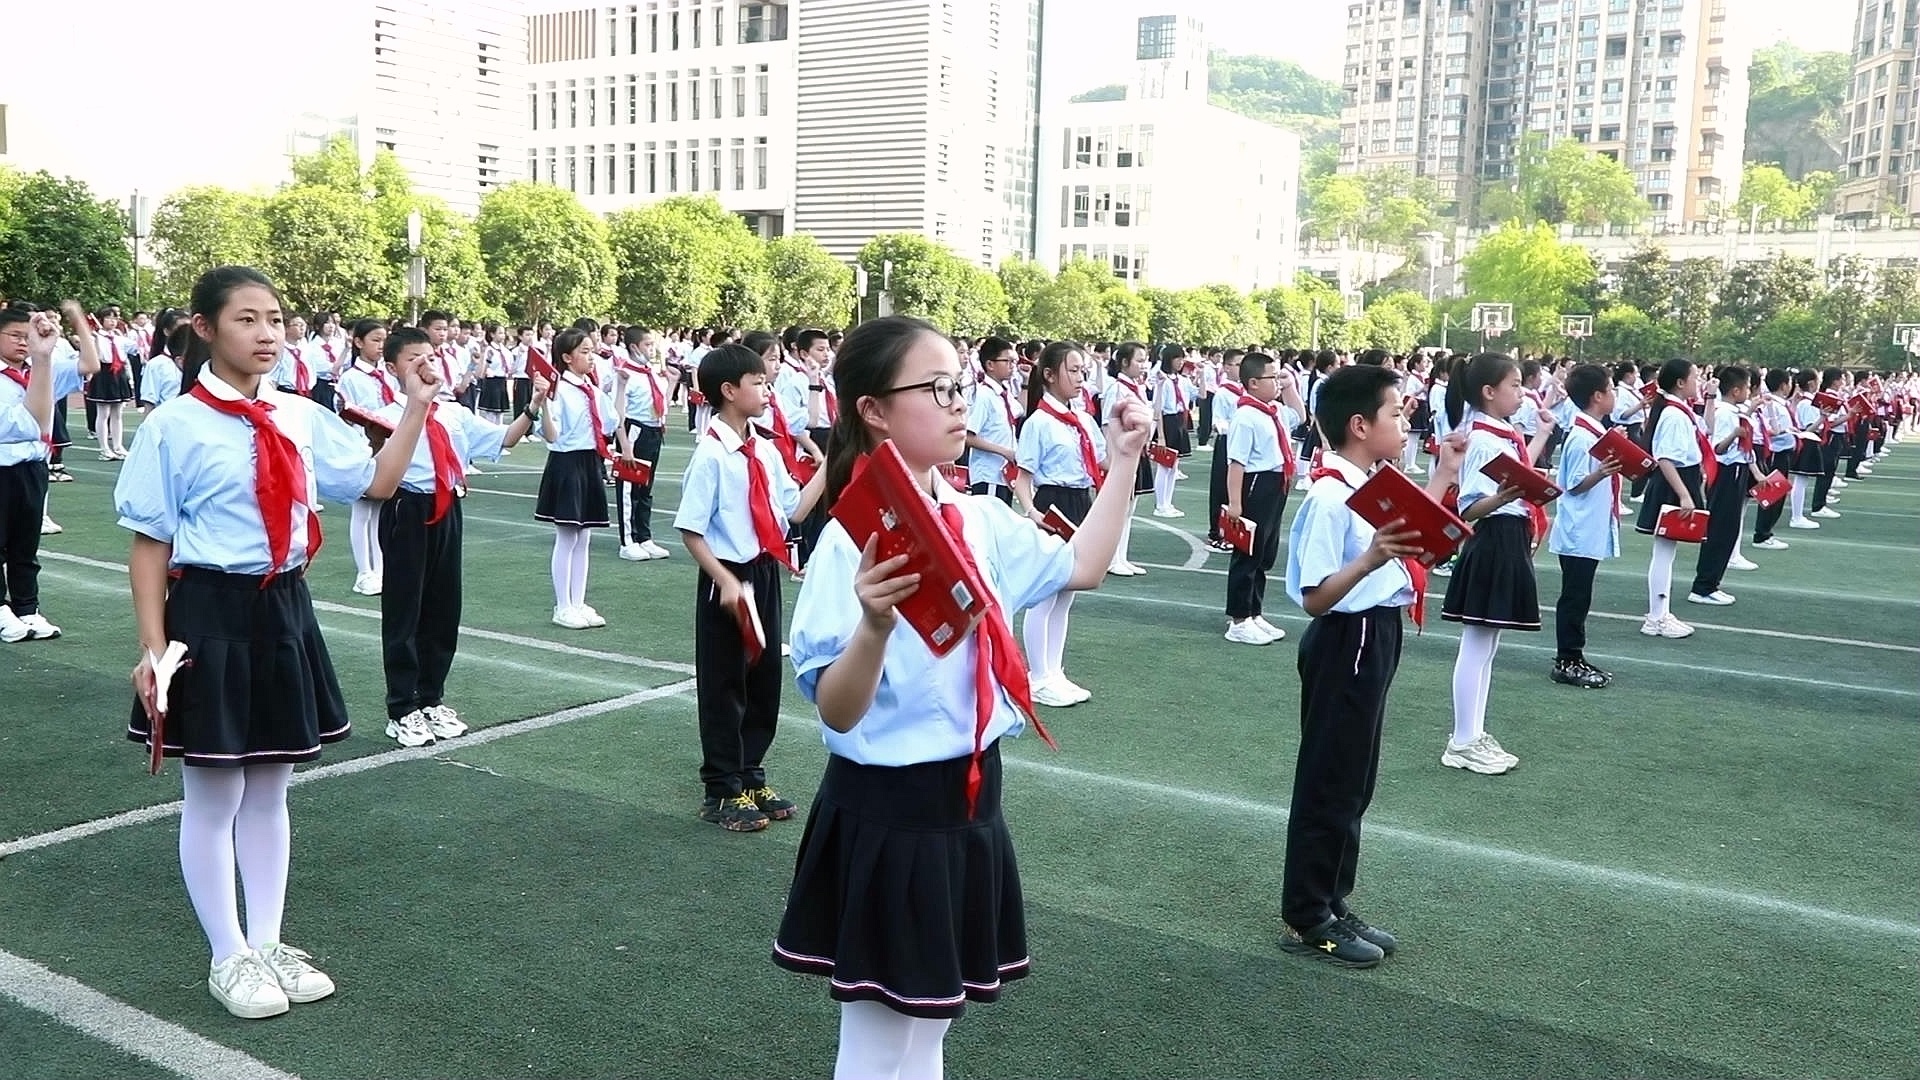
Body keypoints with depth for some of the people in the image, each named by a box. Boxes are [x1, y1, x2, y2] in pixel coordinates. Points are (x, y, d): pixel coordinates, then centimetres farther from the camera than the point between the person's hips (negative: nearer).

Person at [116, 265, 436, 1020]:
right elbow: (150, 543, -9)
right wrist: (152, 647, -12)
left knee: (269, 791, 17)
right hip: (211, 615, -5)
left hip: (284, 612, 5)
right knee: (214, 797, 7)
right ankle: (228, 958, 24)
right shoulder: (175, 426, -11)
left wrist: (416, 407, 2)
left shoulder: (302, 418, 4)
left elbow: (378, 482, 12)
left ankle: (267, 943, 32)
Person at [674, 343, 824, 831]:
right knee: (724, 686, 5)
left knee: (766, 680, 16)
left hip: (765, 574, 7)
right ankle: (723, 791, 21)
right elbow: (691, 531, -16)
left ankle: (750, 777, 33)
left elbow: (794, 510, 9)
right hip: (727, 580, -7)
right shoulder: (711, 455, -17)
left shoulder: (766, 450, 4)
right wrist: (727, 583, -20)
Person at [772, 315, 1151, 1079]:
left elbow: (1081, 567, 17)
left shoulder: (978, 521, 2)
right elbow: (836, 713, -21)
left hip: (967, 797, 7)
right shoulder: (854, 542, -19)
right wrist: (875, 624, -39)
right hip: (888, 811, -7)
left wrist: (1123, 461, 12)